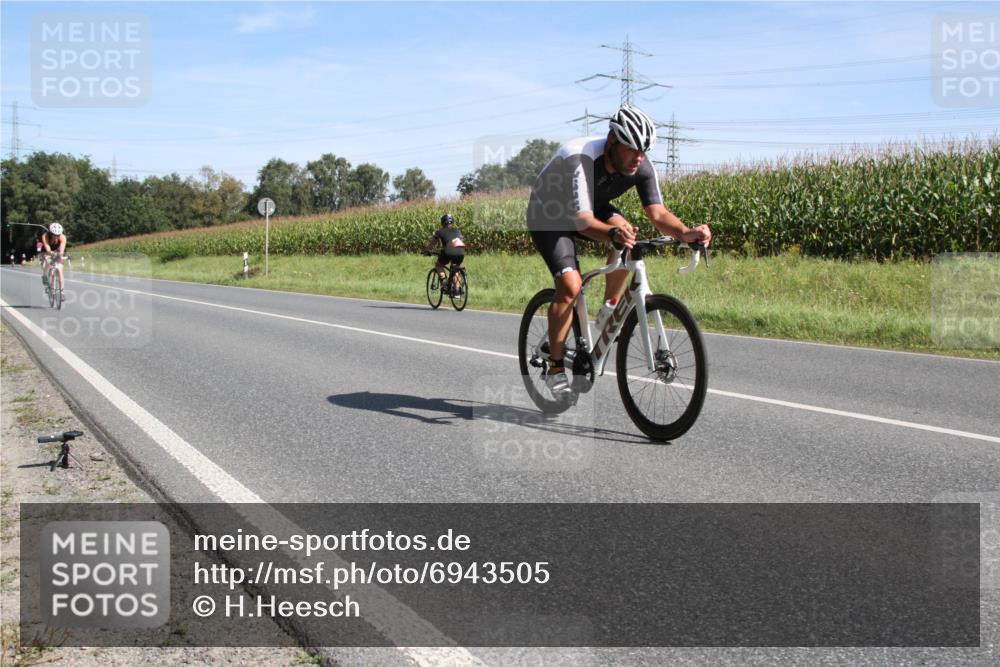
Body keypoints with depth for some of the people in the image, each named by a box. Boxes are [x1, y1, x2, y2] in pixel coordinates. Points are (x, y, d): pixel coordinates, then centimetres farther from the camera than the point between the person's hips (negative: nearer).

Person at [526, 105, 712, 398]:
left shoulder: (641, 168, -21)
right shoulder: (579, 159, -38)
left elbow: (658, 213, -27)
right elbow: (582, 220, -45)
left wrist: (685, 232, -47)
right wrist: (612, 234, -64)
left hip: (592, 207, 6)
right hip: (549, 214, -5)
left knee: (626, 231, -25)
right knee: (570, 286, -22)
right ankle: (555, 369, -6)